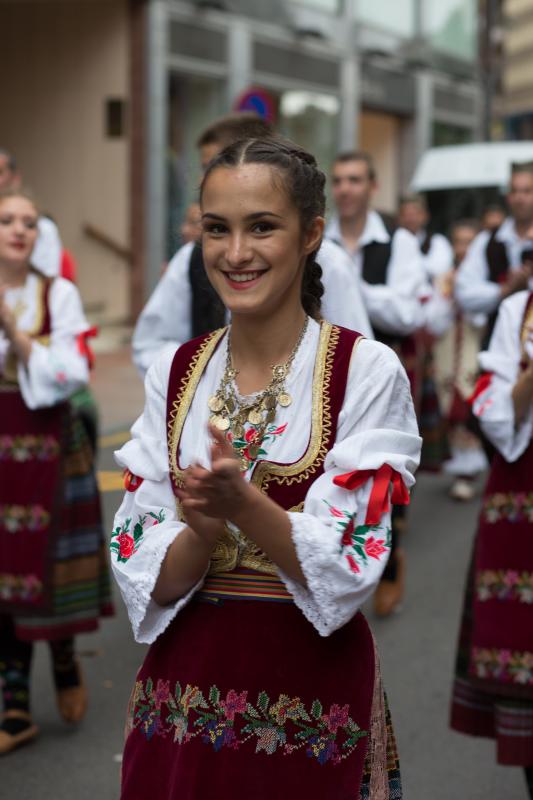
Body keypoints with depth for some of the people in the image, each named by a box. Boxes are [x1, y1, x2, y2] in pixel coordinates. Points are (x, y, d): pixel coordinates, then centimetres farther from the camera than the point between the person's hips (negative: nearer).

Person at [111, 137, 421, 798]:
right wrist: (203, 530, -22)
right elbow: (141, 573, -2)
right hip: (182, 689, 3)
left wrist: (242, 505, -30)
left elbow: (348, 571, -14)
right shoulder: (173, 372, 1)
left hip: (313, 700, -3)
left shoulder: (368, 371, -10)